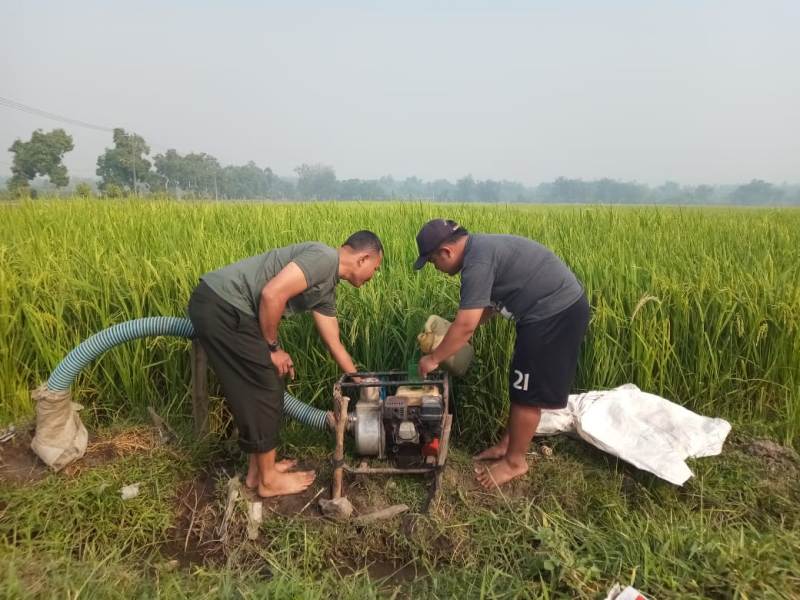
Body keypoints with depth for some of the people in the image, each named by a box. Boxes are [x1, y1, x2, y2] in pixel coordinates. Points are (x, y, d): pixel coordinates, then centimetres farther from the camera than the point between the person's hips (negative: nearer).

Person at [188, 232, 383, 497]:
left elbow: (335, 345, 23)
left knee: (262, 389, 18)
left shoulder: (327, 289, 17)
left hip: (224, 307, 10)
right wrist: (273, 348, -8)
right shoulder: (325, 257, -13)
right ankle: (269, 480, 19)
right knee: (262, 393, 1)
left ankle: (258, 470, 32)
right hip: (221, 306, -10)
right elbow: (272, 294, -23)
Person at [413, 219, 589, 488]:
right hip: (555, 307, 10)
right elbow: (490, 303, 20)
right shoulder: (478, 247, 10)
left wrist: (433, 359, -11)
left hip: (557, 312, -10)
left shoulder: (477, 261, -22)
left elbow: (466, 325, -23)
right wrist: (452, 332, 17)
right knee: (522, 385, 18)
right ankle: (507, 444, 32)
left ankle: (515, 461, 17)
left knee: (528, 391, 2)